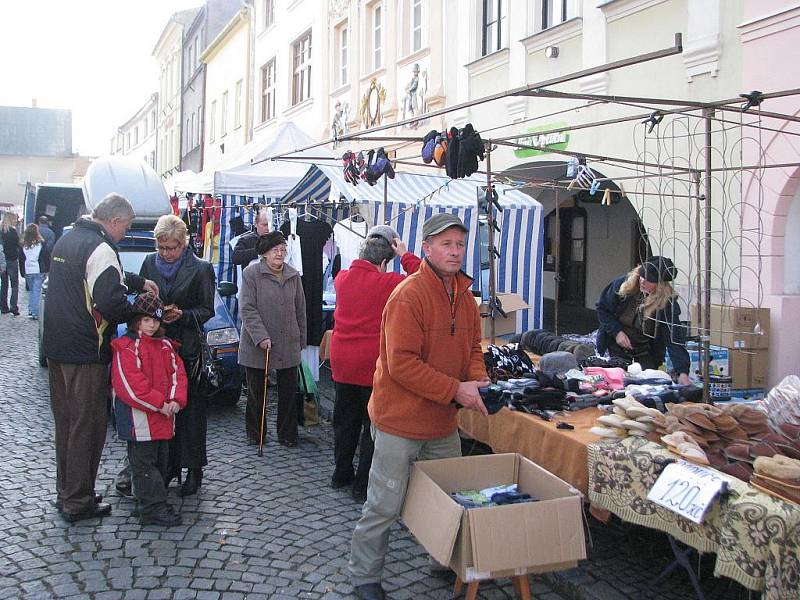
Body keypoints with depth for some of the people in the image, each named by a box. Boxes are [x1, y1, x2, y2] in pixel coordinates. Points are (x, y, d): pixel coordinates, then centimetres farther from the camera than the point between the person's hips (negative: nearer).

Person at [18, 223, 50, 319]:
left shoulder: (23, 245, 3)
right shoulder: (41, 243, -5)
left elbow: (21, 260, 8)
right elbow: (47, 257, -3)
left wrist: (22, 272, 15)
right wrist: (47, 269, 5)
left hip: (27, 271, 3)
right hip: (39, 271, -3)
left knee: (31, 290, 19)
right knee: (37, 291, -2)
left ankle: (30, 310, 19)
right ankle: (35, 313, -5)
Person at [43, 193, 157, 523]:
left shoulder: (66, 240, 14)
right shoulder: (100, 249, -17)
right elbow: (110, 303, -24)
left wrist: (139, 282, 20)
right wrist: (136, 314, -6)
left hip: (56, 347, 9)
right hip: (85, 352, -9)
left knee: (65, 422, 17)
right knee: (87, 426, 1)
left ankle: (65, 492, 28)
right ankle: (78, 502, 10)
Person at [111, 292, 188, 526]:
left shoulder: (165, 345, 13)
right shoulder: (125, 347, -11)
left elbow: (177, 373, 10)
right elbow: (130, 384, -18)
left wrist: (176, 400, -8)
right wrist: (159, 404, -18)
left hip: (164, 415, 8)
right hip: (139, 417, -8)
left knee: (161, 459, 14)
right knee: (144, 461, -2)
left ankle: (155, 500, 26)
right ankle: (153, 509, 0)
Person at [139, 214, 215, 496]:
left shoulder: (200, 269, -5)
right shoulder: (150, 262, 7)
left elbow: (207, 310, -2)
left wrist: (181, 314, -18)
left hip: (187, 347, -4)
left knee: (190, 407, 1)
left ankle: (194, 468, 10)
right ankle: (169, 463, 19)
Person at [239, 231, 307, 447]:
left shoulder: (293, 275, 8)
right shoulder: (251, 274, -6)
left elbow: (300, 310, 13)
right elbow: (247, 309, -11)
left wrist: (301, 340, 13)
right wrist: (261, 337, -19)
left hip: (288, 344, 3)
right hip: (257, 345, -3)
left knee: (289, 391, 7)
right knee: (256, 390, 10)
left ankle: (287, 434, 20)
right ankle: (255, 432, 26)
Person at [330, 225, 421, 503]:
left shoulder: (342, 278, 1)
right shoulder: (386, 283, -15)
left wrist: (369, 246, 20)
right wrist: (405, 255, -3)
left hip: (342, 363, 6)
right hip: (374, 365, -6)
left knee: (345, 420, 19)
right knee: (374, 425, 6)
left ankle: (341, 474, 32)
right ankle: (363, 485, 12)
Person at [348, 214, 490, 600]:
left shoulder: (464, 295, 6)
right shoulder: (408, 295, -20)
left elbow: (472, 347, 13)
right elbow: (402, 363, -25)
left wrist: (477, 381, -8)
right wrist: (455, 390, -24)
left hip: (444, 423, 8)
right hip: (401, 420, -8)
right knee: (384, 506, 4)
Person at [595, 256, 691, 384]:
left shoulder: (667, 303, -24)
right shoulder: (622, 284, -19)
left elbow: (675, 339, -27)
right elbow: (602, 308, -5)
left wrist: (682, 372, -37)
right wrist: (617, 331, -18)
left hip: (646, 355, -1)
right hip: (616, 348, 1)